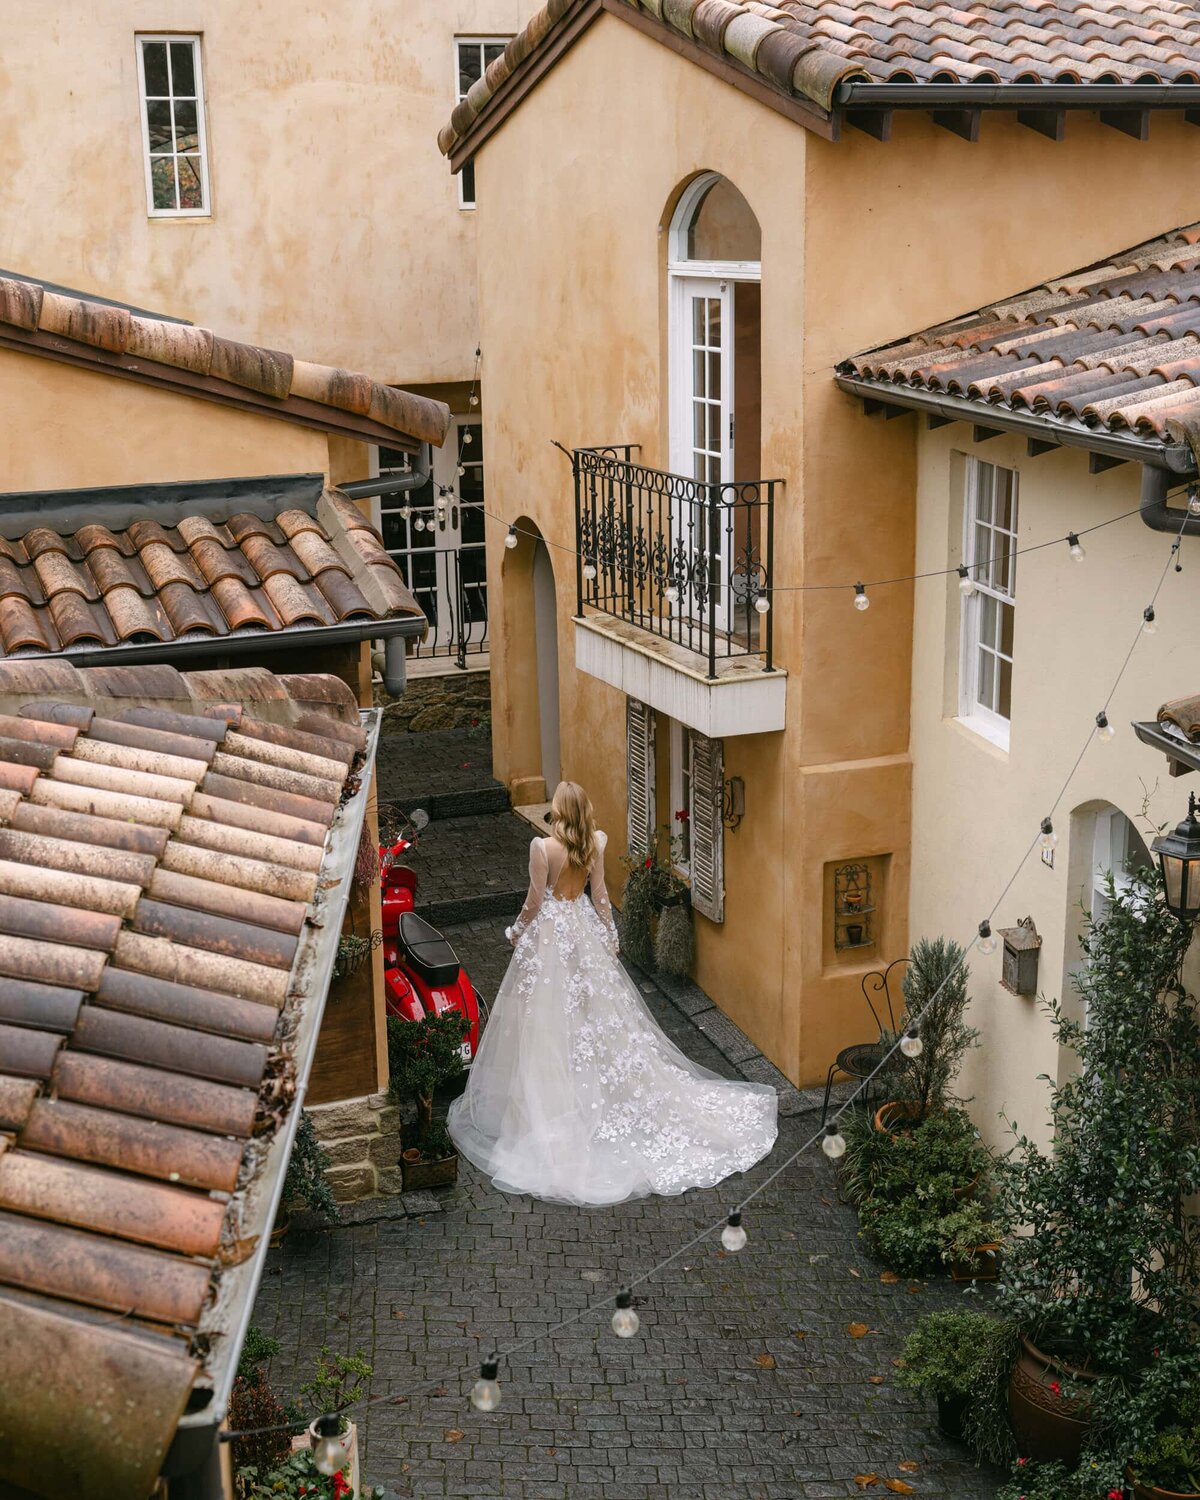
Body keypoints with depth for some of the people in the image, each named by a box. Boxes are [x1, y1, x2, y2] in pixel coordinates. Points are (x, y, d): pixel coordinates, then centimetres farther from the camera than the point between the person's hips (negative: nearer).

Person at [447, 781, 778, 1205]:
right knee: (597, 1010, 16)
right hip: (583, 930, 5)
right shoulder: (595, 843, -5)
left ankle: (554, 1104, 7)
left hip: (548, 932, -5)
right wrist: (609, 933, 15)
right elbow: (599, 894, 3)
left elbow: (534, 900, -13)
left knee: (552, 1021, 2)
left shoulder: (542, 847, -20)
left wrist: (517, 930, 4)